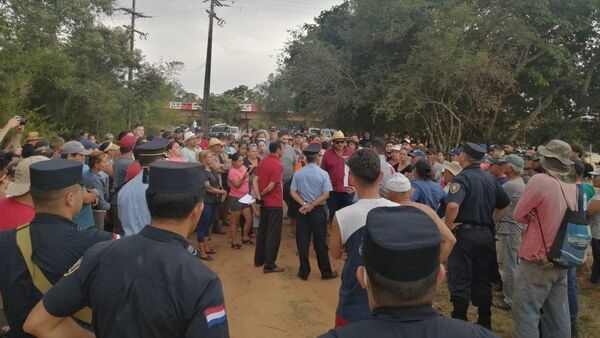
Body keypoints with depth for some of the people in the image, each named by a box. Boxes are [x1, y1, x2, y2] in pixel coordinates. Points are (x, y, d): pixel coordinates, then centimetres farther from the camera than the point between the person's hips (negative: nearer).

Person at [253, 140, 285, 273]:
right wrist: (262, 194, -4)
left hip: (264, 202, 8)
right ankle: (269, 265, 3)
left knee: (262, 230, 17)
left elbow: (255, 180, 0)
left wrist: (258, 196, -8)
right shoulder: (278, 165, -17)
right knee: (273, 234, -1)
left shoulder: (262, 162, 7)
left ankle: (259, 259, 26)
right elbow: (271, 186, -20)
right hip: (275, 203, -8)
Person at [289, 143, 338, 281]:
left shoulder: (298, 173, -3)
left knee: (302, 242, 9)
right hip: (318, 211, -2)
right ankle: (326, 272, 18)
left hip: (303, 211, 2)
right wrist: (311, 206, -11)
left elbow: (292, 192, -6)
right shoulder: (323, 173, -9)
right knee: (320, 243, 7)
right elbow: (326, 195, -13)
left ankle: (304, 272, 17)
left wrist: (304, 205, -10)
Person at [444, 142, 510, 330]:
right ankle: (485, 322, 25)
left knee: (460, 281, 3)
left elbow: (453, 205, -31)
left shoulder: (462, 177, -15)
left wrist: (448, 225, -17)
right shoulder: (490, 178, 8)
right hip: (486, 234, 7)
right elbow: (505, 204, 17)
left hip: (464, 233, -7)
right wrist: (491, 220, 16)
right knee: (483, 280, 15)